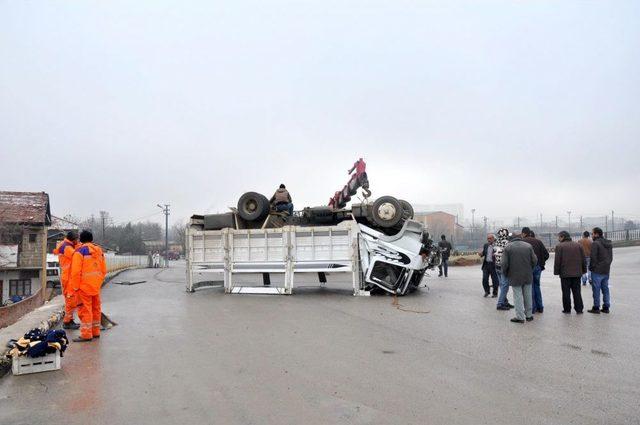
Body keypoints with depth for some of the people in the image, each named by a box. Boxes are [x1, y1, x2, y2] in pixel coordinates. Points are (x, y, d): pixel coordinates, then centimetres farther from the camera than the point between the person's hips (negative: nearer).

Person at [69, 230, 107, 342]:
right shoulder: (99, 250, 10)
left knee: (85, 309, -1)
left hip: (84, 286, -7)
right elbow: (104, 270, 12)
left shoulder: (80, 251, -11)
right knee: (96, 308, 15)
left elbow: (76, 271, -17)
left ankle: (86, 334, 1)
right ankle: (96, 332, 24)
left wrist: (75, 287, -9)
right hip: (96, 286, 7)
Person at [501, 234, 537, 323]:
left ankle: (520, 317, 3)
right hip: (528, 276, 3)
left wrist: (505, 274, 5)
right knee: (528, 296, 14)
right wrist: (529, 269, 16)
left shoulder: (507, 247, -6)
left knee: (518, 296, 2)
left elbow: (504, 264, -11)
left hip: (515, 276, -3)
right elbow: (534, 260, -1)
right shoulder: (528, 245, 3)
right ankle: (529, 315, 24)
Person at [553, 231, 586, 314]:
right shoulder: (578, 245, 8)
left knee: (566, 292, 3)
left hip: (565, 273, -4)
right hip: (577, 273, 4)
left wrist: (556, 272, -3)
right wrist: (584, 270, 18)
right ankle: (579, 309, 12)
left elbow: (557, 261, -10)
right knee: (577, 291, 10)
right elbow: (583, 259, 10)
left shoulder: (559, 246, -7)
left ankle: (567, 309, 8)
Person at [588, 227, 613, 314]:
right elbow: (611, 257, 16)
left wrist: (591, 267, -5)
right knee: (605, 289, 13)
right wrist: (607, 265, 18)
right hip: (606, 271, 8)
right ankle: (606, 307, 17)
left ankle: (596, 308, 3)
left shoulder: (595, 243, -16)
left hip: (597, 271, -8)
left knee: (596, 289, -1)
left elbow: (593, 257, -18)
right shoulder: (609, 244, 11)